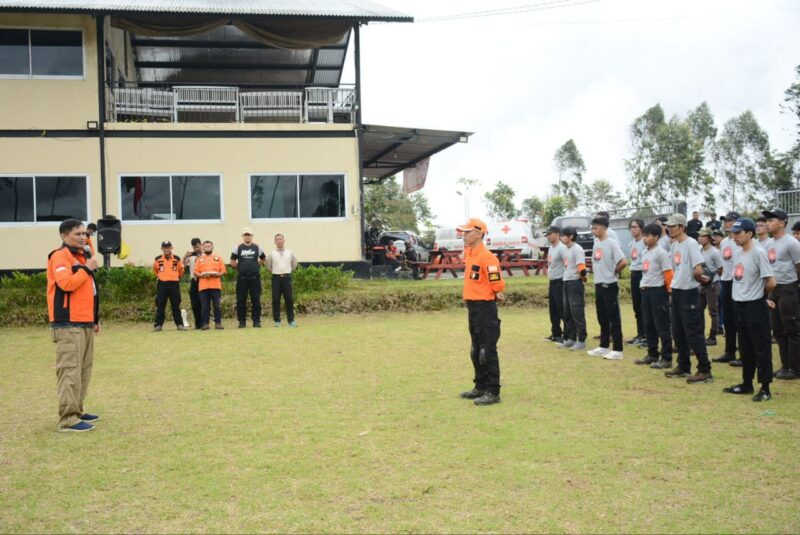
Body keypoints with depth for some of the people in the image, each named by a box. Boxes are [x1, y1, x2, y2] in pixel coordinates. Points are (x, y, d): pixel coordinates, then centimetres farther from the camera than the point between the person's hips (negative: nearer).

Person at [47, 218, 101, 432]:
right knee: (70, 371, -10)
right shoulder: (60, 256, -9)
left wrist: (94, 318, 23)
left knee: (83, 370, 13)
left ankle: (76, 411, 22)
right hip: (68, 325, -10)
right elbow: (66, 283, -25)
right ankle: (68, 419, -9)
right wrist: (87, 268, -14)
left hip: (85, 324, 10)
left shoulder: (81, 256, 21)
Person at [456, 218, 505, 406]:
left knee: (488, 352, -5)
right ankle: (480, 387, 29)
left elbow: (497, 284, -18)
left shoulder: (486, 257, -18)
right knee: (476, 351, 17)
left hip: (485, 308, -10)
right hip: (472, 307, 10)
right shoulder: (469, 253, 10)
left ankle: (493, 392, 1)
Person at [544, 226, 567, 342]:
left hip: (560, 282, -10)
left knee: (562, 309, -7)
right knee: (553, 310, 15)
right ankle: (556, 334, 24)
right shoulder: (550, 248, 15)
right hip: (552, 282, 10)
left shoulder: (561, 248, -16)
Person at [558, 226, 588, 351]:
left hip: (575, 283, -10)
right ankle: (571, 339, 22)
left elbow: (581, 268, -21)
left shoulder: (577, 249, -13)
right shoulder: (567, 249, 15)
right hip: (566, 283, 10)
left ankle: (581, 341, 0)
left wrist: (582, 277, -7)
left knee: (577, 312, -6)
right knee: (567, 313, 13)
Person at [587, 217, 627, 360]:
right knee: (602, 318, 14)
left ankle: (617, 350, 0)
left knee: (614, 318, -3)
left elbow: (623, 262, -23)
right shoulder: (596, 243, 11)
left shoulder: (611, 243, -14)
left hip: (610, 285, -8)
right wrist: (596, 273, 11)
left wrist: (614, 273, -8)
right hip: (598, 285, 8)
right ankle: (604, 346, 24)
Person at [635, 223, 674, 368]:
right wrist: (643, 285, 15)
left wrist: (669, 289, -13)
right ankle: (652, 355, 23)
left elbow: (668, 273, -15)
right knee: (648, 325, 14)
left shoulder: (660, 252, -13)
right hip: (645, 291, 9)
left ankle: (666, 359, 0)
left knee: (662, 326, -5)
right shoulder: (644, 252, 13)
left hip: (658, 291, -9)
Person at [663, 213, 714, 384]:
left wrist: (698, 279, -5)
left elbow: (698, 270, -25)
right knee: (678, 332, 15)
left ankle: (705, 371, -1)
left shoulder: (691, 244, -16)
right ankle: (683, 366, 26)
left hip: (689, 293, -9)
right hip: (677, 291, 9)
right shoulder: (674, 245, 10)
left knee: (693, 333, -7)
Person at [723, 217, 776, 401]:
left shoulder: (758, 253, -15)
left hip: (756, 306, -8)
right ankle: (747, 384, 26)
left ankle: (765, 388, 5)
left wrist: (759, 293, -2)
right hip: (739, 305, 8)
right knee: (745, 348, 16)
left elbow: (771, 282, -18)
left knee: (761, 348, -1)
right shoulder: (737, 253, 9)